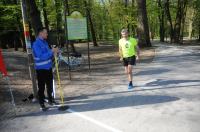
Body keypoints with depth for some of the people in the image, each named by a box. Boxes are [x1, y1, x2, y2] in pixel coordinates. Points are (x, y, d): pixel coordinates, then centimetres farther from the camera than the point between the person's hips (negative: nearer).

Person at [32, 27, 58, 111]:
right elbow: (41, 56, -26)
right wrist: (51, 51, -25)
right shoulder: (36, 44, -17)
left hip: (48, 67, 8)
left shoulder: (45, 42, 9)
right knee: (41, 87, 1)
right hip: (41, 69, -8)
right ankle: (42, 104, 13)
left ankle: (50, 100, 35)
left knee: (50, 85, 18)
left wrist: (53, 54, -5)